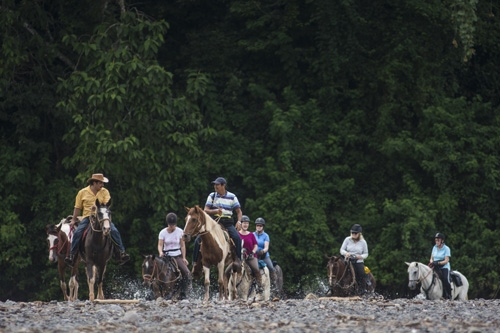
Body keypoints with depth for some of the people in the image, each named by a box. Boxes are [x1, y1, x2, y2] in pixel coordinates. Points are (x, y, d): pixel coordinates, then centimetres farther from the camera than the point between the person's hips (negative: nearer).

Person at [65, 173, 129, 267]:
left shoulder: (104, 192, 8)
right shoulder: (83, 192, 6)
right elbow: (77, 207, 11)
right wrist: (73, 220, 6)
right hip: (87, 217, -1)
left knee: (114, 231, -19)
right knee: (77, 233, -22)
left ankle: (121, 252, -14)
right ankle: (72, 254, -14)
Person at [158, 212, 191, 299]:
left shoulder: (180, 232, 4)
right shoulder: (163, 233, 0)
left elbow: (182, 245, 7)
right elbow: (160, 245, -6)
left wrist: (184, 258, 0)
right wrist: (161, 252, -28)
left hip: (178, 256, 1)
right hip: (167, 256, -1)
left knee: (187, 272, -19)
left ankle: (183, 293, -12)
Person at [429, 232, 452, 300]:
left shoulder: (446, 249, -5)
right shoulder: (434, 248, 11)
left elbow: (446, 261, -11)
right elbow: (432, 258, 18)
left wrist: (438, 263, -25)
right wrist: (431, 262, -6)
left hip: (444, 267, -5)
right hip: (436, 268, 5)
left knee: (445, 279, -30)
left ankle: (449, 296, -17)